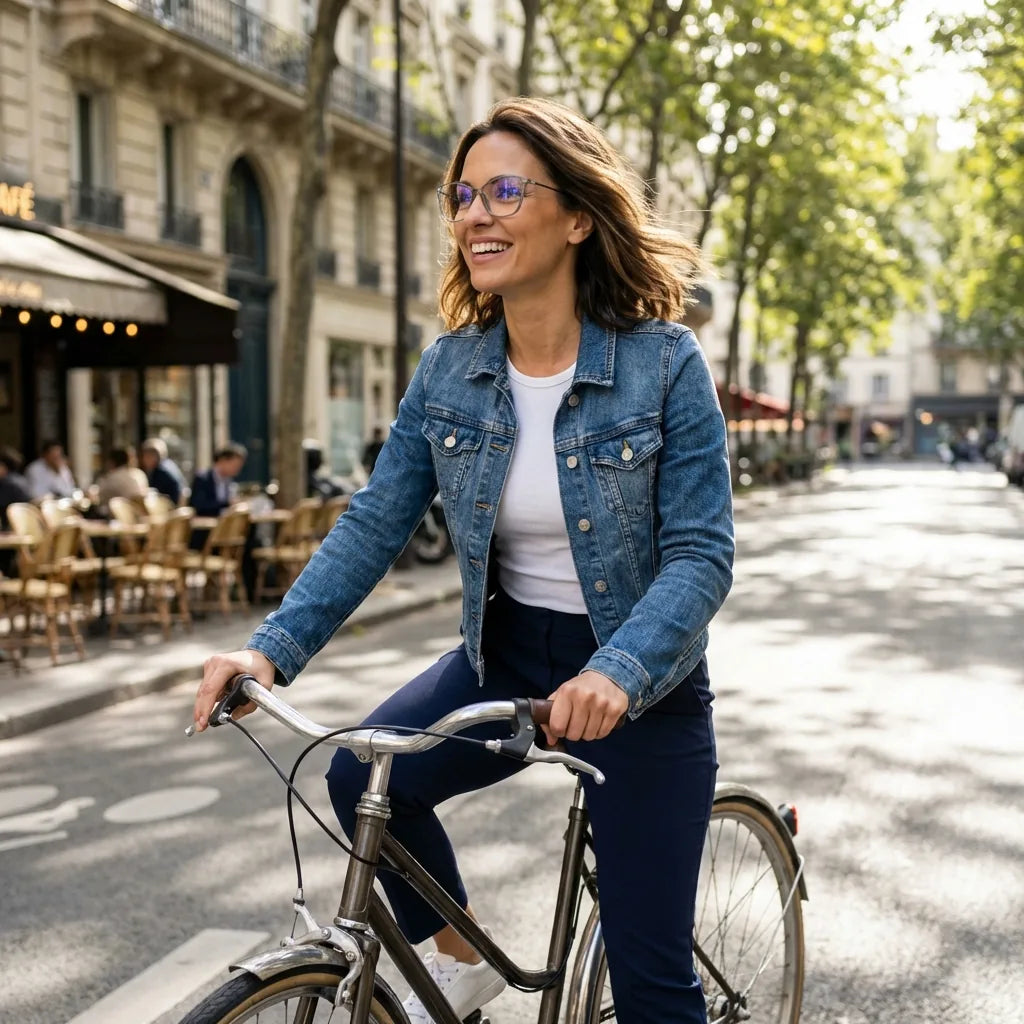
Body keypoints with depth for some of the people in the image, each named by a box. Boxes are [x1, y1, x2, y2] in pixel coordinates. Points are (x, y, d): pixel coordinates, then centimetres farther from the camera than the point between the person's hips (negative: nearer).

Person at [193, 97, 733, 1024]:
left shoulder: (665, 364, -17)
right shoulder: (450, 370, -4)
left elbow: (701, 554, -20)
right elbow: (375, 523, -4)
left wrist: (617, 674, -37)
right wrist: (274, 649, -16)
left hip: (642, 680, -4)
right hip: (508, 654, 4)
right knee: (363, 774, -18)